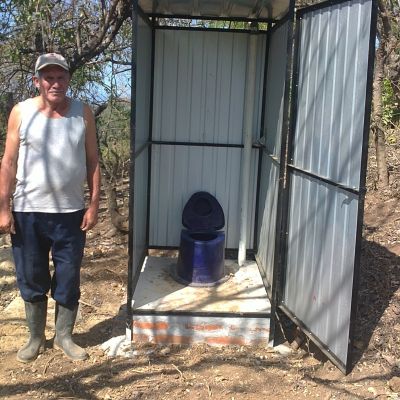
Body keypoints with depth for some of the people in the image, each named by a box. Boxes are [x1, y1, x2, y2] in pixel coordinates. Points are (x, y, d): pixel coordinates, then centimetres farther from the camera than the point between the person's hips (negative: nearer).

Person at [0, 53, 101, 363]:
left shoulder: (83, 113, 0)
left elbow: (92, 162, 3)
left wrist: (94, 204, -2)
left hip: (71, 212, 1)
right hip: (28, 212, 0)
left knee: (68, 280, 10)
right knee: (31, 280, 11)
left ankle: (64, 336, 28)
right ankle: (35, 338, 29)